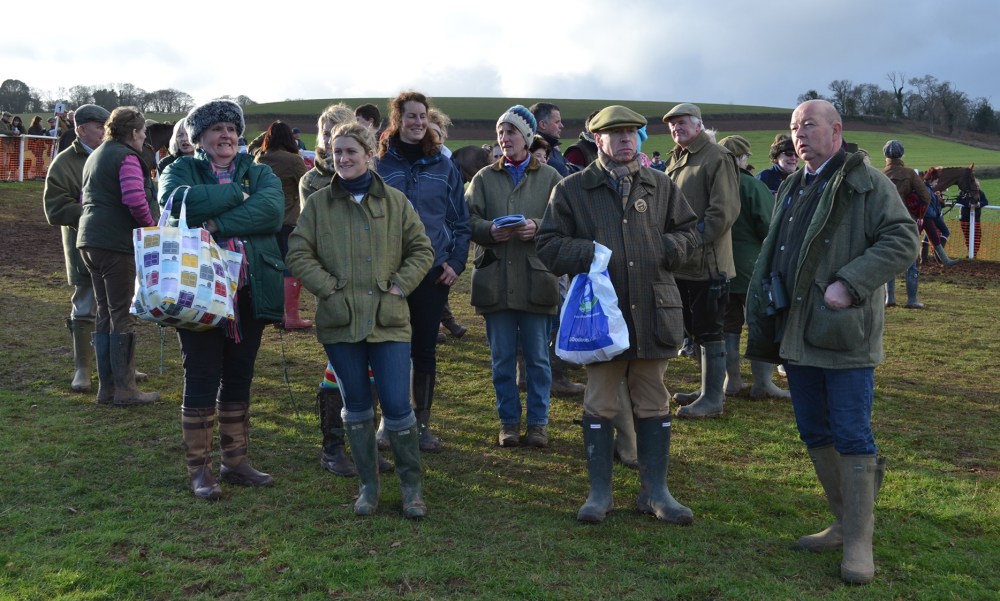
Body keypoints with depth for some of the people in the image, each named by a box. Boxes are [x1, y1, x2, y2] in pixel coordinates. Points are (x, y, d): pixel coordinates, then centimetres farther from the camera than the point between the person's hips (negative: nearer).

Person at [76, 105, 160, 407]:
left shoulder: (96, 155, 20)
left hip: (90, 241, 9)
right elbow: (136, 200, -22)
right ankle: (124, 389, 1)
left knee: (105, 313, 13)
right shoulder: (127, 157, -9)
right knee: (123, 315, -3)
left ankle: (106, 386, 17)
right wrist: (151, 225, -6)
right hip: (116, 243, -9)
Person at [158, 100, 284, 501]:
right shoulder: (180, 170, 5)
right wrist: (238, 193, -13)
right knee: (201, 381, 1)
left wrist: (217, 223, -21)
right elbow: (177, 201, -20)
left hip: (250, 292, 3)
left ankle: (236, 460, 25)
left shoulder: (259, 173, 11)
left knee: (239, 380, 12)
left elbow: (272, 210, -12)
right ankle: (199, 469, 14)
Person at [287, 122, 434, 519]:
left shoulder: (395, 201, 4)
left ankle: (411, 486, 17)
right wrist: (329, 287, -8)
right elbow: (297, 254, 2)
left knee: (397, 406, -3)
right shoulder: (318, 203, 4)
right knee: (356, 408, 11)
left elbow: (422, 250, 8)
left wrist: (400, 285, -4)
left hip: (389, 320, -1)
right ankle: (368, 485, 27)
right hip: (340, 320, 1)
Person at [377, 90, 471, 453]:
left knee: (425, 349, 8)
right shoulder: (379, 165, 1)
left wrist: (456, 263, -1)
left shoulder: (443, 167, 6)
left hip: (433, 272, 2)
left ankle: (422, 423, 19)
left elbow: (460, 220, 9)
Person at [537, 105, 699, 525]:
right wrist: (587, 253, -16)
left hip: (653, 313, 3)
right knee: (599, 405, 6)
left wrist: (667, 248, -4)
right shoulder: (572, 190, 3)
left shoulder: (660, 187, 11)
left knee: (653, 405, 11)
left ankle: (655, 491, 23)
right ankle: (599, 493, 19)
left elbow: (688, 233, 17)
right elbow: (548, 245, 1)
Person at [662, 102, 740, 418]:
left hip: (707, 261, -9)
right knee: (697, 329, 16)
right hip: (682, 261, 9)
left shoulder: (717, 158, -10)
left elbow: (724, 211, -17)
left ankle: (713, 398, 7)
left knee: (708, 330, -2)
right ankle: (711, 389, 28)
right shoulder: (676, 159, 16)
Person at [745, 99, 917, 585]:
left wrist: (849, 284, -22)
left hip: (844, 334, -7)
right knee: (814, 433, 13)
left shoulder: (866, 183, -5)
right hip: (796, 334, 8)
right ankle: (845, 522, 28)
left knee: (852, 436, -3)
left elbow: (901, 240, -13)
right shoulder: (791, 189, 17)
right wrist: (765, 317, 14)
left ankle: (859, 542, 9)